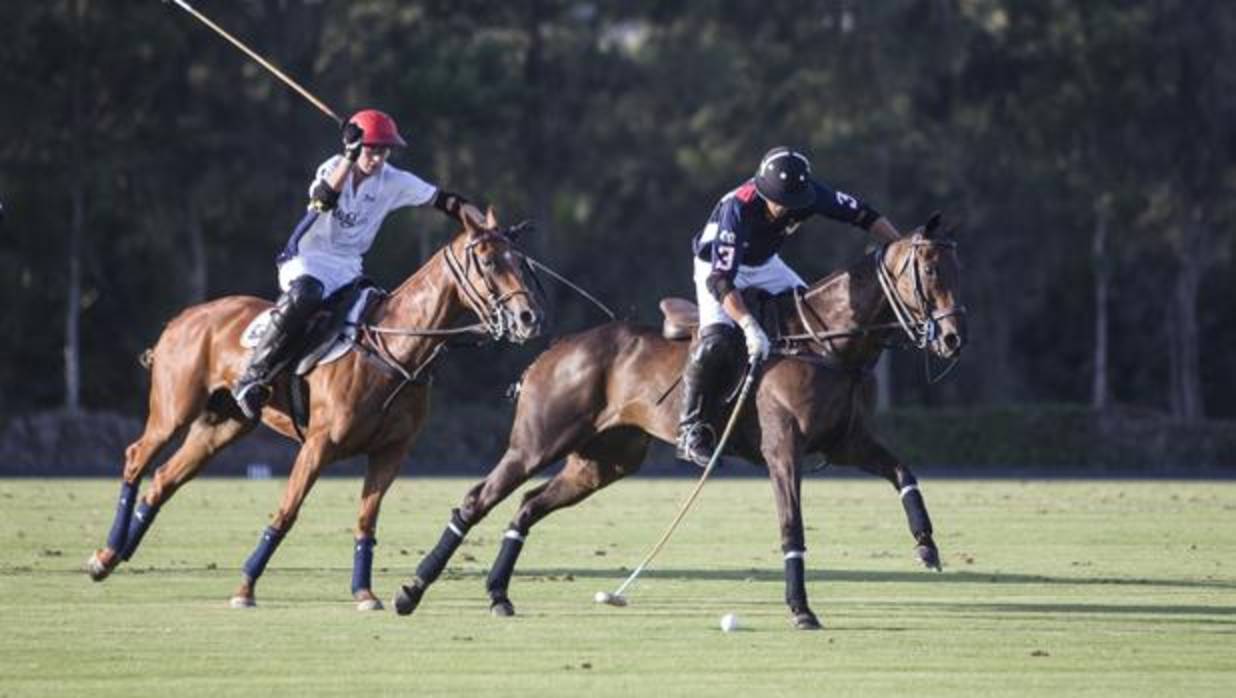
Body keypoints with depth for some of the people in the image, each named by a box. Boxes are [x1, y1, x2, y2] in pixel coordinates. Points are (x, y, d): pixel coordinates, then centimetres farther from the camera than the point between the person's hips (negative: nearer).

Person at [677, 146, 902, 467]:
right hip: (717, 267, -6)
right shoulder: (737, 208, -39)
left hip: (765, 264, 6)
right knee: (716, 339, -27)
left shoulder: (810, 194, -25)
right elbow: (720, 281, -42)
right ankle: (691, 429, -19)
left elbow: (864, 215, -13)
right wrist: (750, 326, -53)